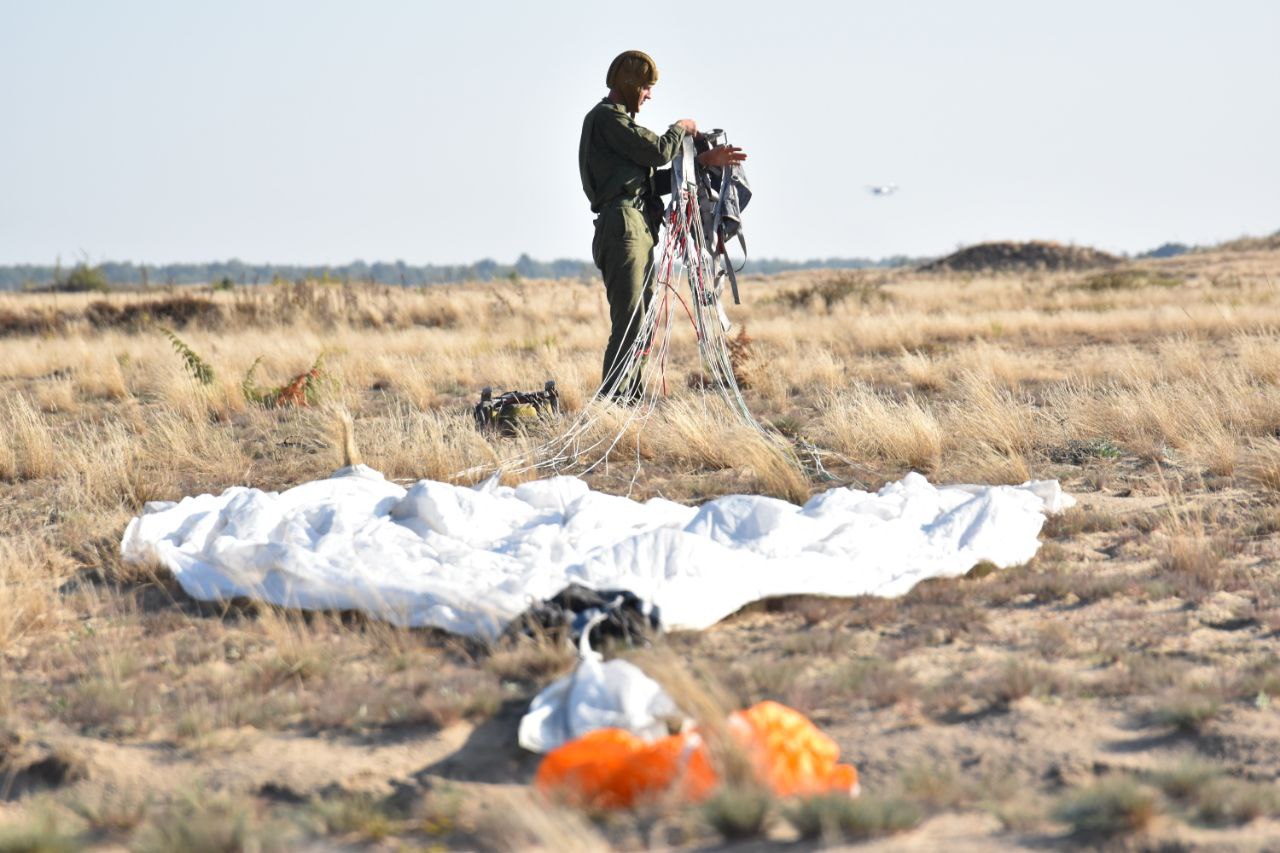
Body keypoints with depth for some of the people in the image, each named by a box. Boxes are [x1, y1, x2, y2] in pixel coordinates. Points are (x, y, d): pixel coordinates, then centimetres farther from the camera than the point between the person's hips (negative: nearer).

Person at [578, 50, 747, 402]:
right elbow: (660, 150, -13)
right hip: (623, 225, -11)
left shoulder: (619, 120, 26)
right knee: (629, 323, -15)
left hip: (638, 231, 11)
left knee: (641, 321, 11)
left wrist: (706, 161, 15)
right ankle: (613, 401, -18)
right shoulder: (606, 117, -5)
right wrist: (681, 129, 7)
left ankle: (630, 401, 13)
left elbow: (656, 179, 21)